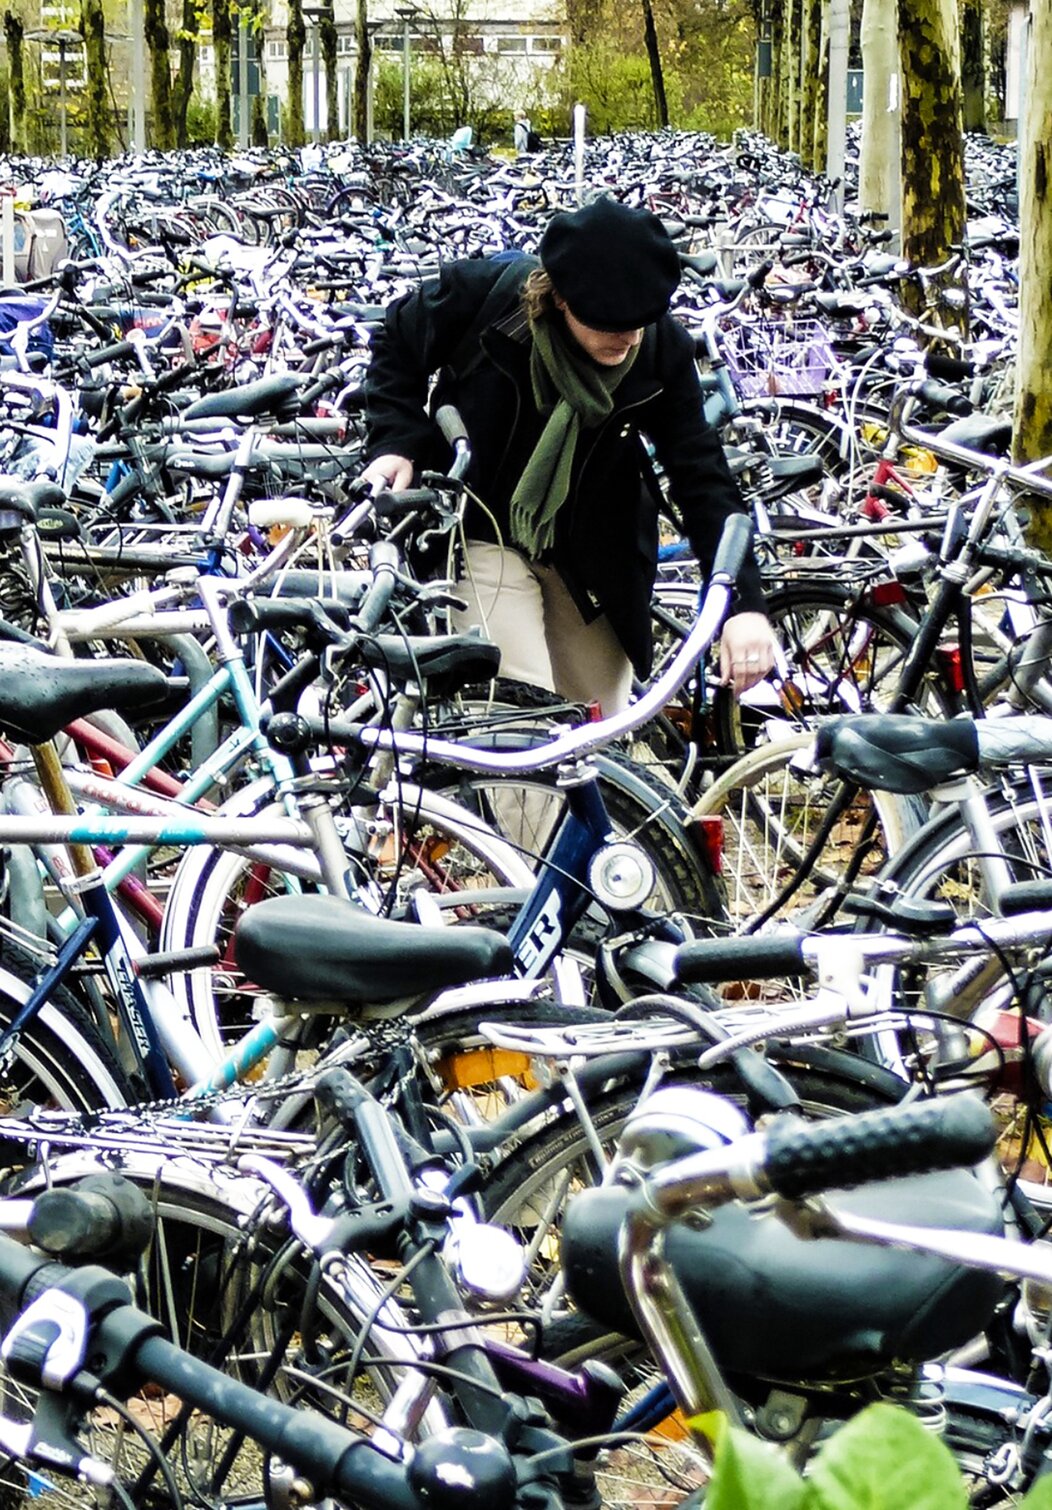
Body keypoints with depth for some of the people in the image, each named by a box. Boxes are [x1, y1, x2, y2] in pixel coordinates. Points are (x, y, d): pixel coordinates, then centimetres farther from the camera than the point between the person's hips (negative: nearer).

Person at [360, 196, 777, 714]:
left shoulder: (663, 350, -17)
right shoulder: (484, 293, -22)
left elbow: (702, 476, -16)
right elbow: (398, 343, -1)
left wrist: (743, 603, -26)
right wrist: (395, 442, -15)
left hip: (591, 555, 3)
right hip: (484, 535, -3)